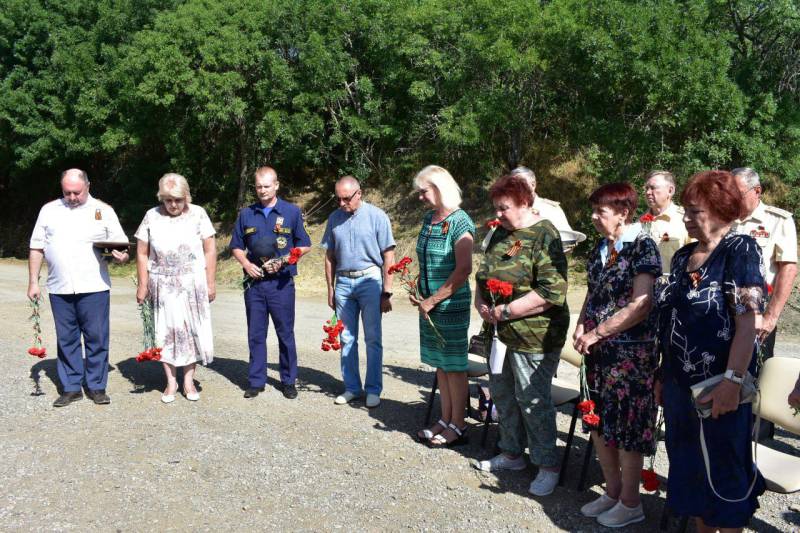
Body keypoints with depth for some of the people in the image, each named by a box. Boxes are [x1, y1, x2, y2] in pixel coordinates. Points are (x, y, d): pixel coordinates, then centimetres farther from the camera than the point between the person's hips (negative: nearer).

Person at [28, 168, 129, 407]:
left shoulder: (103, 210, 5)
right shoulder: (49, 210, 11)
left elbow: (120, 244, 6)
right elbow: (36, 248, 11)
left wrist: (121, 256, -17)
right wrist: (33, 281, 6)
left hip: (94, 287, -2)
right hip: (59, 289, 2)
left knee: (96, 338, 2)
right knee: (66, 340, 8)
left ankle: (96, 386, 13)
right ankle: (71, 387, 18)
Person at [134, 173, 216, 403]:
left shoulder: (198, 214, -1)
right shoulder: (151, 217, 2)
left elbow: (210, 250, -1)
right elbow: (142, 253, 5)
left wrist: (210, 282, -3)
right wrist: (143, 285, 0)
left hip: (192, 284, -1)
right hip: (162, 285, 1)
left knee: (191, 330, 3)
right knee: (165, 331, 5)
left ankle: (189, 380, 15)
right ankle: (171, 381, 16)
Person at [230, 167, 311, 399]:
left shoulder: (292, 212, 2)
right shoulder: (246, 214, 9)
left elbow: (304, 246, 4)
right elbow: (237, 246, 15)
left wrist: (283, 261, -10)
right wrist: (246, 264, -5)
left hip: (281, 282, -2)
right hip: (254, 282, 2)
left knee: (285, 333, 4)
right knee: (255, 334, 7)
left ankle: (288, 381, 16)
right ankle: (256, 381, 18)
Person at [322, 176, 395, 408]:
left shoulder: (376, 216, -6)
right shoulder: (334, 218, 6)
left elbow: (388, 257, -6)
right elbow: (330, 256, 13)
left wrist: (386, 292, -8)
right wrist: (330, 289, 11)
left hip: (369, 280, -4)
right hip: (343, 282, 4)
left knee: (373, 339, 1)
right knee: (347, 339, 9)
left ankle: (373, 389, 11)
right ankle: (351, 387, 20)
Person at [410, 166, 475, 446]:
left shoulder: (459, 222, -14)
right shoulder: (429, 218, 10)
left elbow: (463, 270, -20)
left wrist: (434, 300, -16)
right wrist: (419, 292, 5)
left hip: (451, 305, -8)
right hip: (429, 303, 8)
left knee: (454, 365, 2)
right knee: (440, 364, 14)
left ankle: (458, 427, 14)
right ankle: (446, 420, 26)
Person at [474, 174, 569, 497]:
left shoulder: (544, 236, -15)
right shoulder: (502, 233, 11)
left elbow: (552, 292, -23)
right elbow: (484, 274, 21)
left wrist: (505, 311, -21)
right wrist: (480, 302, 1)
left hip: (533, 334, -8)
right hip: (502, 331, 8)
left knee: (531, 399, 0)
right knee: (501, 392, 17)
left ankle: (548, 466, 18)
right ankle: (512, 453, 35)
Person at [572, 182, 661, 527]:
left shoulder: (642, 246, -13)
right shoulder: (601, 247, 10)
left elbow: (641, 305, -19)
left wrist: (597, 333, -18)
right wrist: (581, 326, 2)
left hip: (630, 351, -7)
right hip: (598, 350, 8)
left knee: (626, 424, 3)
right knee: (598, 422, 14)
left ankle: (630, 503, 20)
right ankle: (612, 491, 32)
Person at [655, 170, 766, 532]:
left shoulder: (740, 250, -11)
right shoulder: (682, 256, 10)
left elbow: (747, 320, -19)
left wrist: (733, 381, -25)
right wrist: (663, 376, 16)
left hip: (718, 386, -7)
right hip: (680, 382, 7)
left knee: (723, 470, 7)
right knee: (689, 465, 16)